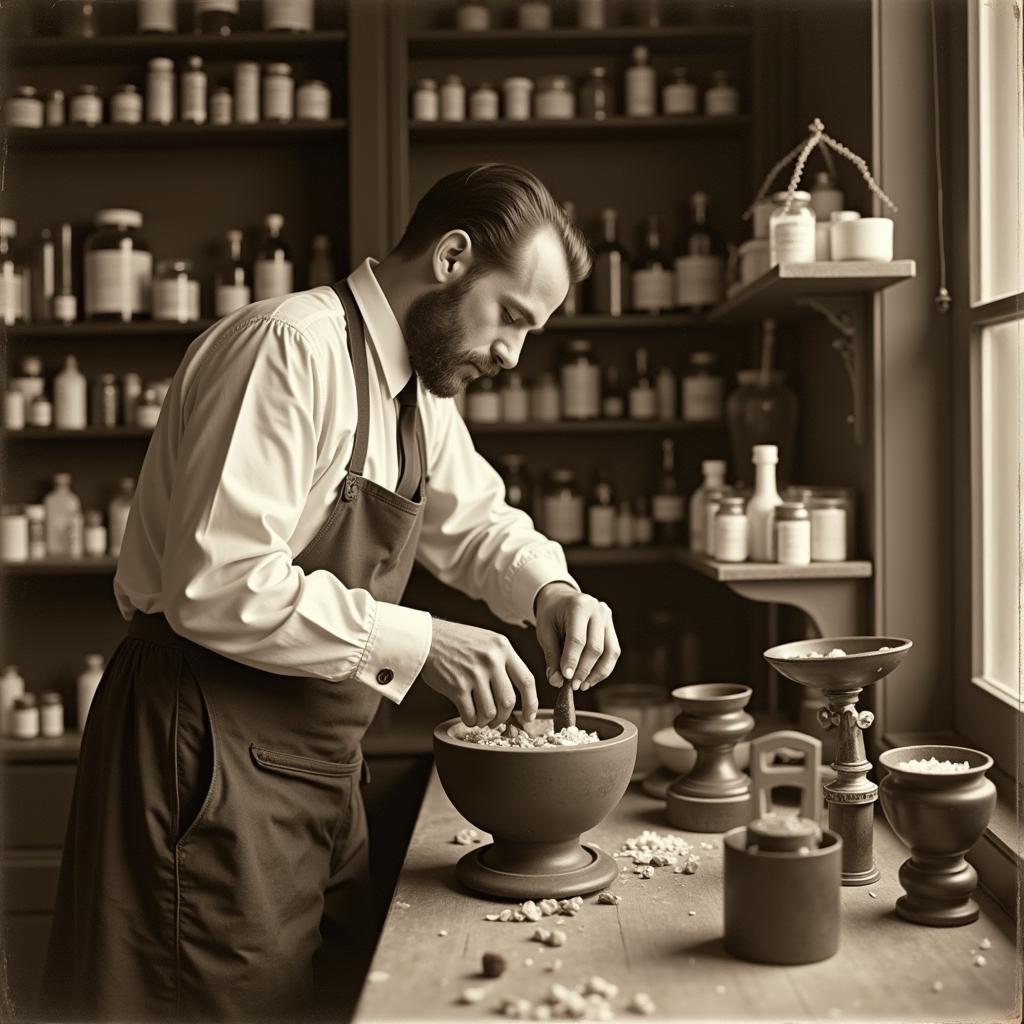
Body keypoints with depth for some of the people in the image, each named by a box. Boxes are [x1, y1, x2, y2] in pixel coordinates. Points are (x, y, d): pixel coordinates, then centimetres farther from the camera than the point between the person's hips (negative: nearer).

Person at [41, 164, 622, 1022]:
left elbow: (474, 519, 23)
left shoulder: (422, 387, 9)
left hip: (319, 760, 9)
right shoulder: (292, 348, -20)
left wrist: (551, 590, 2)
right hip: (214, 759, -9)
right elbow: (217, 588, -27)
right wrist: (418, 643, -23)